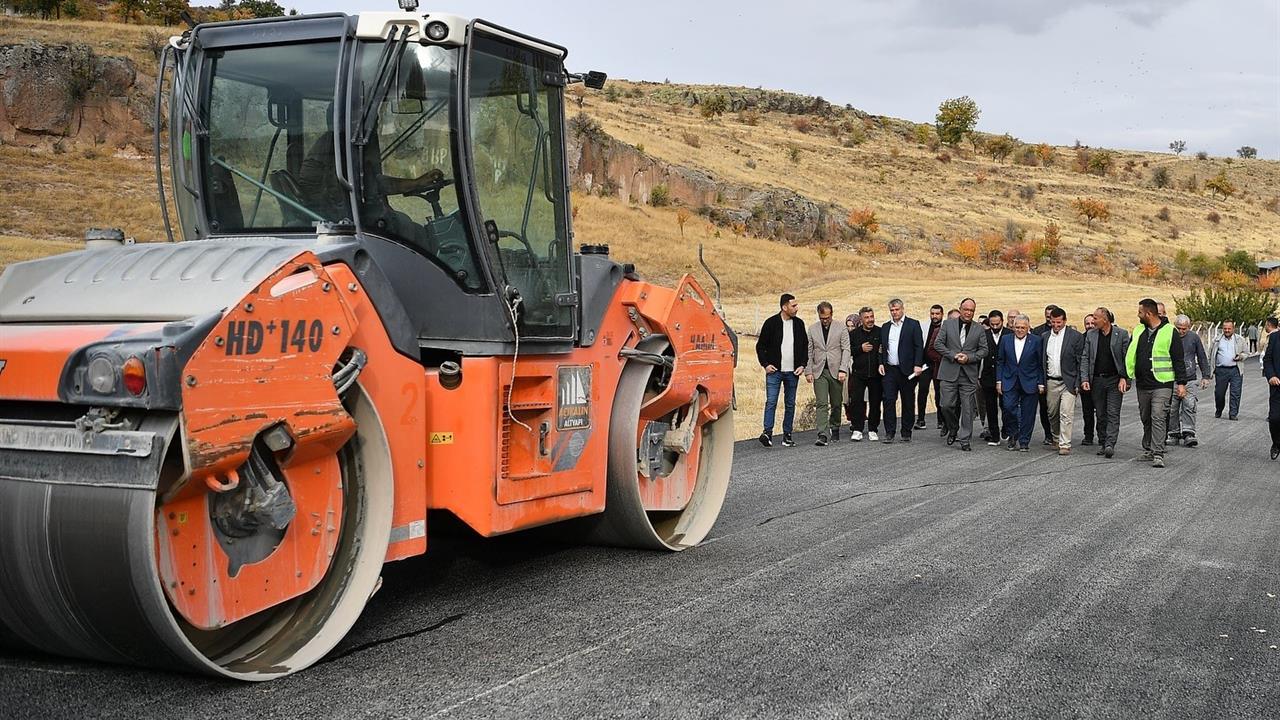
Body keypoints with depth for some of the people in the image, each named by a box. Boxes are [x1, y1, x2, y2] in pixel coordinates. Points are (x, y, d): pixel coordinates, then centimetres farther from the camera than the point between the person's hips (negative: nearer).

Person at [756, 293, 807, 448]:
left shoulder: (799, 323, 8)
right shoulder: (771, 323, -4)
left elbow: (805, 346, 15)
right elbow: (760, 345, 2)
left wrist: (802, 364, 3)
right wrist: (765, 364, -7)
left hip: (792, 372, 4)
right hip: (774, 371, -4)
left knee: (790, 404, 6)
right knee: (771, 402, -11)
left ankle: (787, 435, 12)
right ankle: (768, 433, -12)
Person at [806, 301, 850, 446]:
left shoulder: (841, 328, 1)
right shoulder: (812, 329, 7)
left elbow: (846, 350, -2)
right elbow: (809, 351, 7)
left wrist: (843, 369, -11)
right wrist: (808, 371, 0)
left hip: (836, 371, 0)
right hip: (819, 371, 0)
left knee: (836, 404, 8)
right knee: (822, 404, -9)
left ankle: (834, 429, 27)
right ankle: (823, 435, -16)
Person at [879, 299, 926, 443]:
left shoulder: (913, 324, 1)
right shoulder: (885, 327, 14)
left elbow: (919, 346, -4)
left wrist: (918, 365, -13)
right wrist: (881, 363, 4)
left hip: (907, 370, -3)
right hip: (889, 370, 3)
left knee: (907, 402, 4)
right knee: (888, 400, -4)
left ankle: (906, 433, 12)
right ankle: (889, 433, -2)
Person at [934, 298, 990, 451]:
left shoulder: (979, 329, 8)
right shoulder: (948, 324, 5)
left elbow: (984, 350, 6)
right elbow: (938, 344, 0)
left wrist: (969, 357, -11)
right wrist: (953, 355, -11)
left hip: (969, 374, 0)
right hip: (949, 373, 0)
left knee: (967, 408, 0)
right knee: (947, 405, -2)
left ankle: (965, 440, 7)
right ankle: (953, 430, 24)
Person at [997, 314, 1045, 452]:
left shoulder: (1036, 341, -1)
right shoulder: (1005, 340, 6)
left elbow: (1041, 364, 1)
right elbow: (1000, 361, 9)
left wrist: (1041, 383, -3)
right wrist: (999, 381, 3)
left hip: (1029, 383, -1)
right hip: (1010, 382, 1)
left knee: (1027, 414, 2)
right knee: (1009, 407, -12)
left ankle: (1024, 441, 12)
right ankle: (1013, 436, 9)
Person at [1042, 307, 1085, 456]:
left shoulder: (1075, 336, -5)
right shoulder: (1045, 337, 9)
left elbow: (1080, 361, -5)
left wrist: (1078, 383, -10)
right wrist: (1041, 382, 8)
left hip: (1068, 382, -5)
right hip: (1051, 382, 5)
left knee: (1066, 414, -10)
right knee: (1052, 414, 13)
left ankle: (1065, 444, -7)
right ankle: (1056, 438, 32)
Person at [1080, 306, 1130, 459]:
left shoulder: (1122, 334, -3)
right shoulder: (1090, 335, 6)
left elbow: (1127, 358, -3)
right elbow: (1085, 358, 6)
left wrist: (1124, 378, -12)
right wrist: (1084, 379, -3)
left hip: (1115, 380, -3)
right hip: (1097, 380, 3)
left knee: (1113, 414, -8)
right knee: (1101, 415, 9)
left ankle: (1110, 444, -14)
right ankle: (1102, 443, 17)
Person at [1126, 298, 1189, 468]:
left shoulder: (1169, 331, -4)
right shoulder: (1138, 331, 12)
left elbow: (1178, 360, -3)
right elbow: (1130, 356, 19)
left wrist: (1181, 383, -6)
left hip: (1162, 384, -6)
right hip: (1142, 384, 6)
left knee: (1158, 418, -13)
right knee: (1146, 419, 13)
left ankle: (1158, 454, -14)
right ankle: (1148, 449, 26)